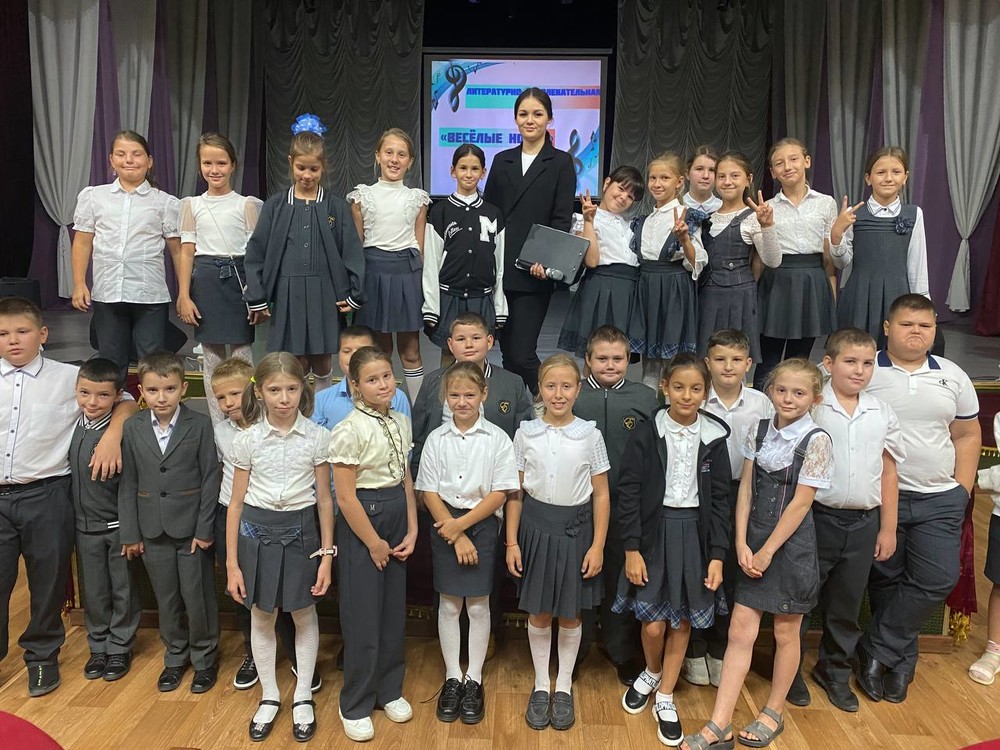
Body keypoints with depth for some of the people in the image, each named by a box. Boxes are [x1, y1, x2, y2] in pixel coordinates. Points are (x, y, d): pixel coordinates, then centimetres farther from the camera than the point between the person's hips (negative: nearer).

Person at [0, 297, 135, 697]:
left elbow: (125, 400, 4)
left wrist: (112, 434, -12)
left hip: (45, 496, -2)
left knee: (47, 582, 11)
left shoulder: (68, 378, -3)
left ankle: (42, 657, 31)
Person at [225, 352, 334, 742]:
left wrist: (327, 555, -3)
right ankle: (269, 696, 35)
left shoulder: (317, 437, -8)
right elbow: (236, 503, -1)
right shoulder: (247, 440, -7)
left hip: (301, 530, 0)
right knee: (261, 617, 14)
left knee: (304, 615, 12)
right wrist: (232, 562, -1)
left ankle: (303, 698, 32)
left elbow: (324, 499, -2)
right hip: (257, 531, 1)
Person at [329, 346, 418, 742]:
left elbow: (406, 481, 9)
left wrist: (411, 531, 2)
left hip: (397, 520, 6)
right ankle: (355, 706, 23)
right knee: (363, 616, 4)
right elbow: (345, 497, -17)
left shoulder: (401, 423, 3)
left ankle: (389, 690, 35)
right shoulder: (350, 430, -17)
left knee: (393, 610, 16)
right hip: (362, 523, -6)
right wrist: (373, 543, -11)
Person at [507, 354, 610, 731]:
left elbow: (601, 495, -1)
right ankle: (540, 684, 32)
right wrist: (511, 542, -1)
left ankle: (564, 686, 33)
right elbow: (515, 492, 1)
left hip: (575, 528, 0)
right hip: (535, 526, 1)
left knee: (570, 614, 12)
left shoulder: (590, 435, -5)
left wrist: (598, 546, -3)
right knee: (538, 613, 11)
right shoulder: (526, 433, -3)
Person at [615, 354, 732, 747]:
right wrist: (631, 549, -9)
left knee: (682, 621, 11)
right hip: (654, 532, -2)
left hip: (695, 534, 2)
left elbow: (720, 500, 1)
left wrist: (717, 555, -3)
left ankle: (665, 698, 30)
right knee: (653, 624, 0)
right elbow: (629, 493, -6)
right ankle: (651, 673, 34)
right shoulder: (646, 435, -7)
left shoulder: (714, 437, -2)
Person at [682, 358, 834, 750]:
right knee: (740, 630, 3)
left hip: (791, 544, -4)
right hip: (755, 541, 4)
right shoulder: (758, 431, 2)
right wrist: (742, 543, -5)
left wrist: (767, 551, -12)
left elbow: (801, 502, -14)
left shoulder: (816, 441, -12)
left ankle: (773, 712, 33)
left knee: (785, 631, 13)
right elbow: (745, 489, 2)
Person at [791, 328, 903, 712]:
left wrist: (888, 528, 10)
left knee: (846, 605, 17)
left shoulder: (882, 414, 3)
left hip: (864, 522, 4)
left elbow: (888, 473, 9)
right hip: (817, 518, -4)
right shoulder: (811, 407, -10)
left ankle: (834, 671, 37)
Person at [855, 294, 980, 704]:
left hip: (940, 500, 3)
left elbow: (968, 435, 14)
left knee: (937, 579, -5)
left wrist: (962, 490, 6)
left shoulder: (953, 377, 8)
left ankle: (876, 651, 11)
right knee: (887, 580, 6)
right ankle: (900, 662, 25)